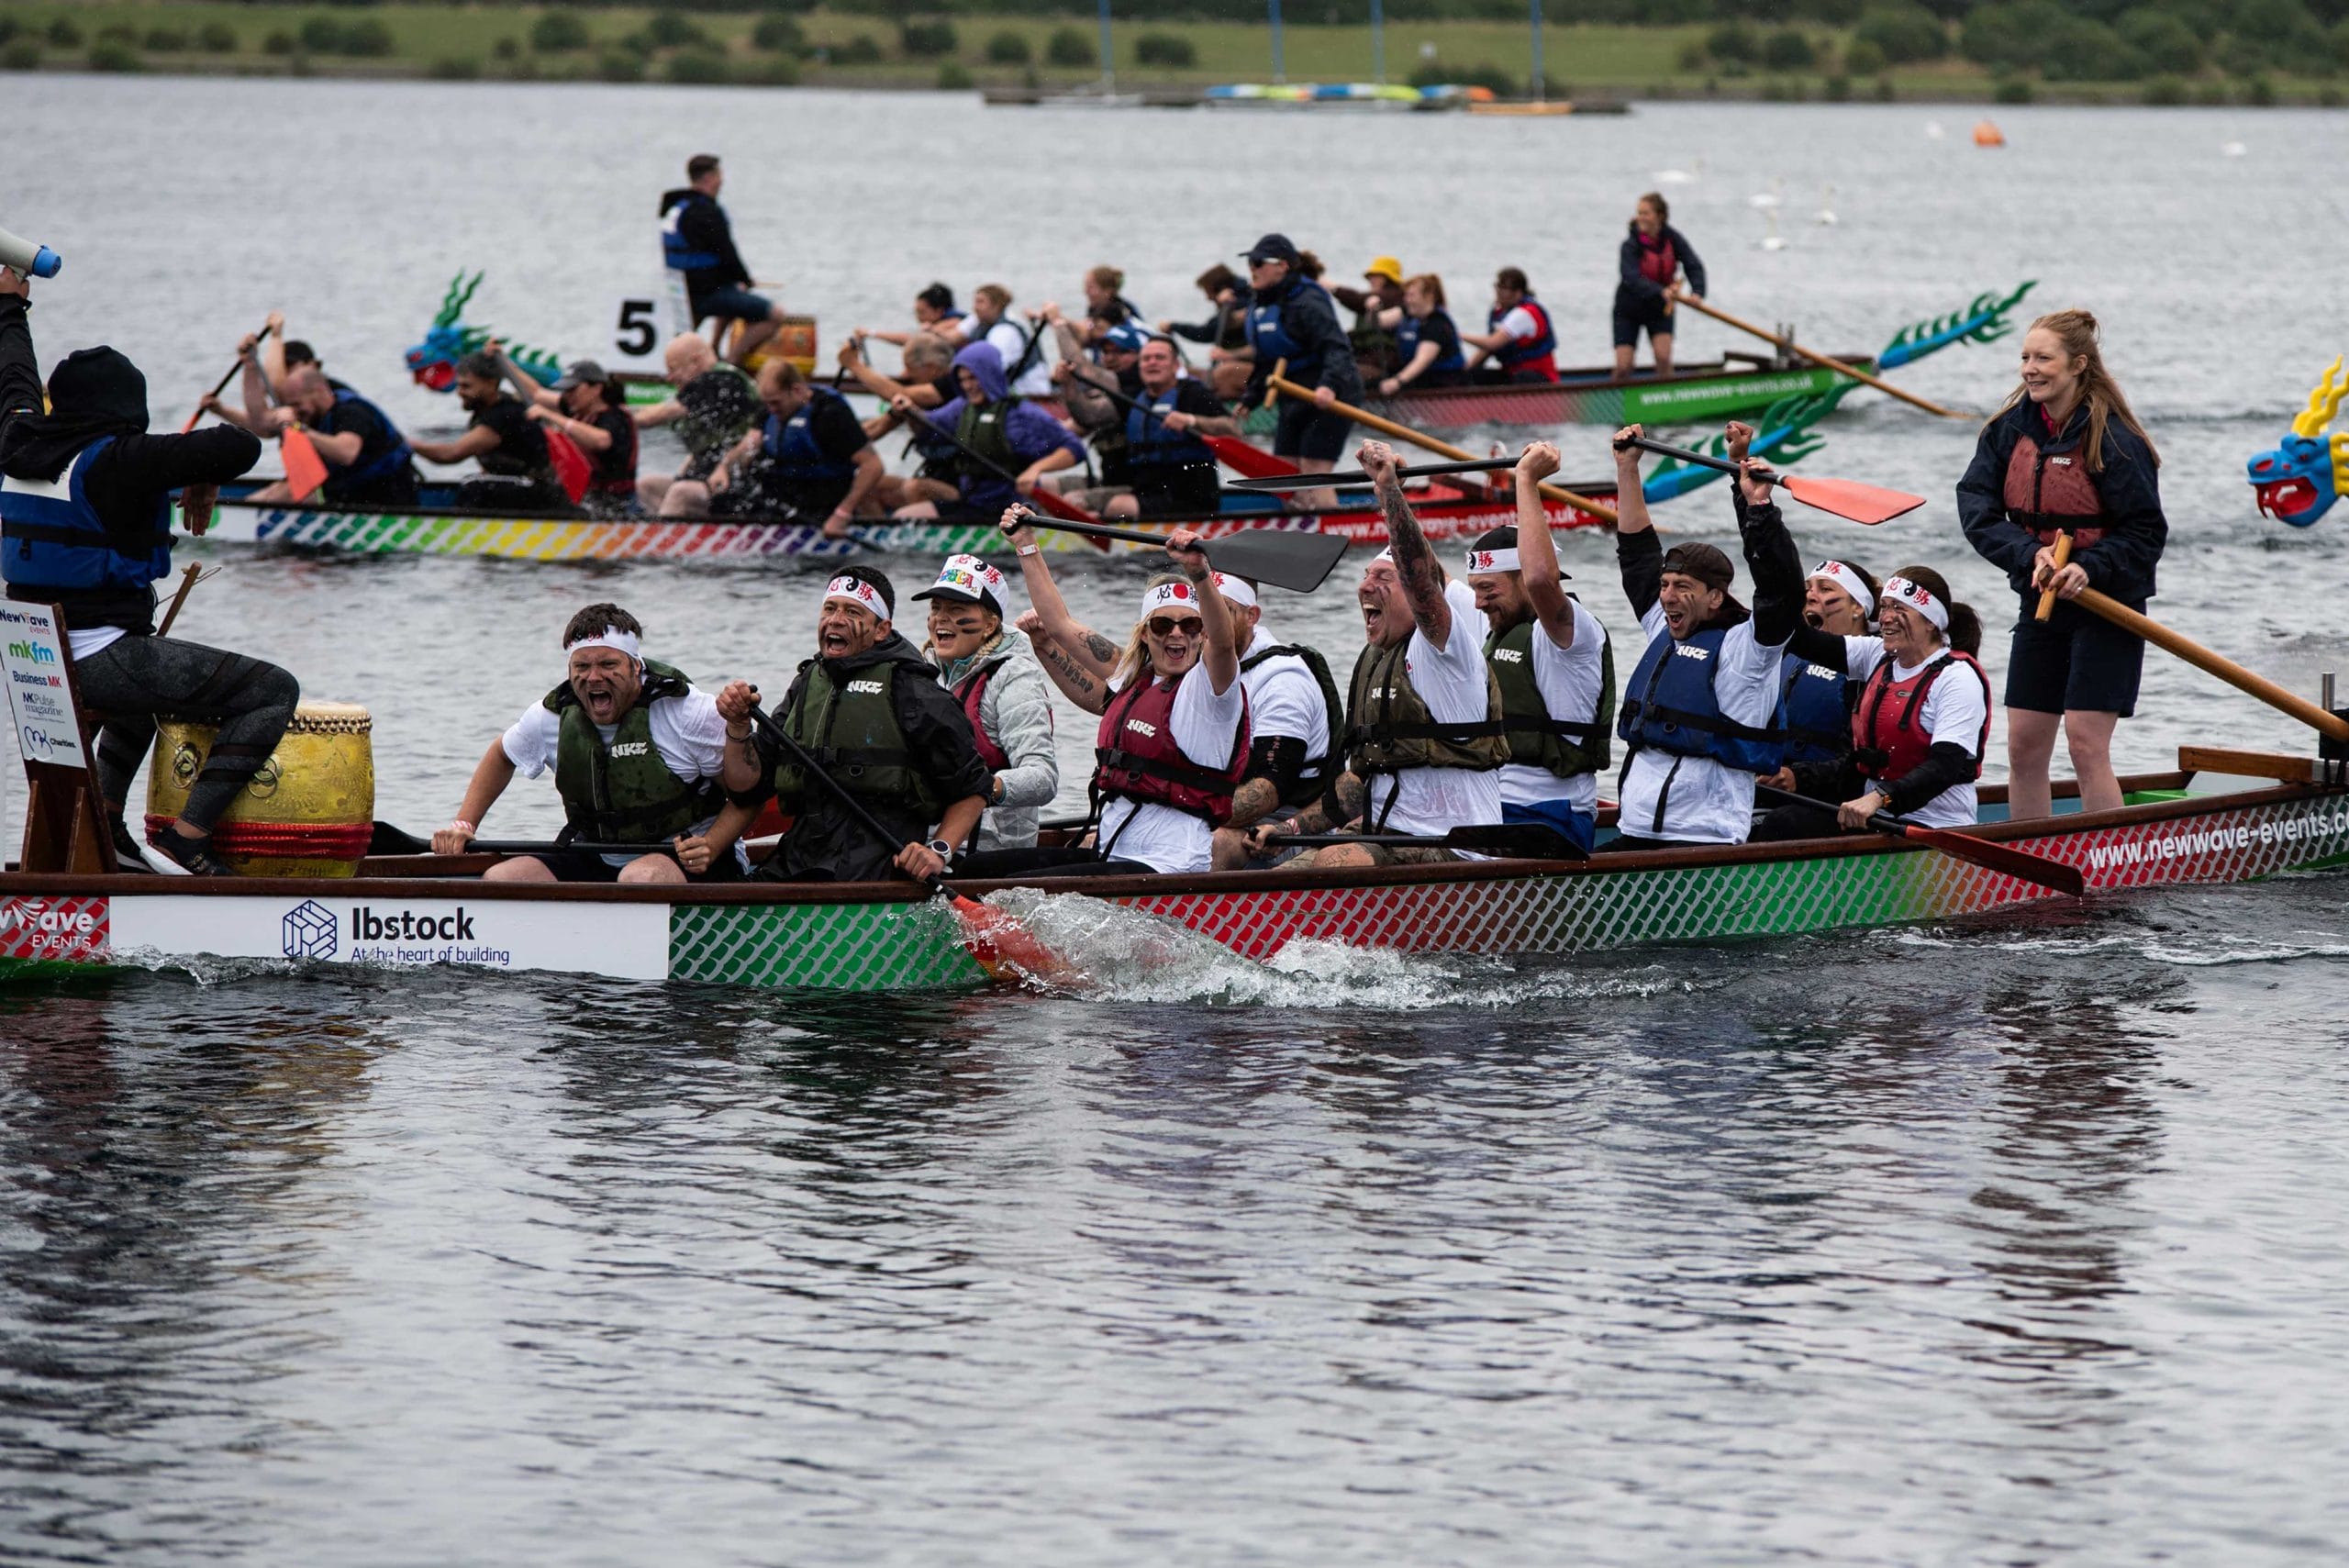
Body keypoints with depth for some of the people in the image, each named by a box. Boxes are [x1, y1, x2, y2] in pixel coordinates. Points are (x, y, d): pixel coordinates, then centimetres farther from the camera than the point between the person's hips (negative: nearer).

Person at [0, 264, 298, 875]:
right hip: (100, 661, -9)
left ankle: (104, 818, 35)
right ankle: (188, 832, -13)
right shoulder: (118, 461, -16)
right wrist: (202, 479, 1)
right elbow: (241, 446, -21)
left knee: (152, 669, 40)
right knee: (271, 690, -7)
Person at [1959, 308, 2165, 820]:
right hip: (2040, 604, 6)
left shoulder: (2112, 439, -14)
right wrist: (2029, 554, -20)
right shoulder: (2009, 429, 2)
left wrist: (2090, 568, -26)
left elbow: (2146, 532, -12)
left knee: (2085, 743, -12)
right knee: (2024, 744, 6)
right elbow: (1976, 509, -5)